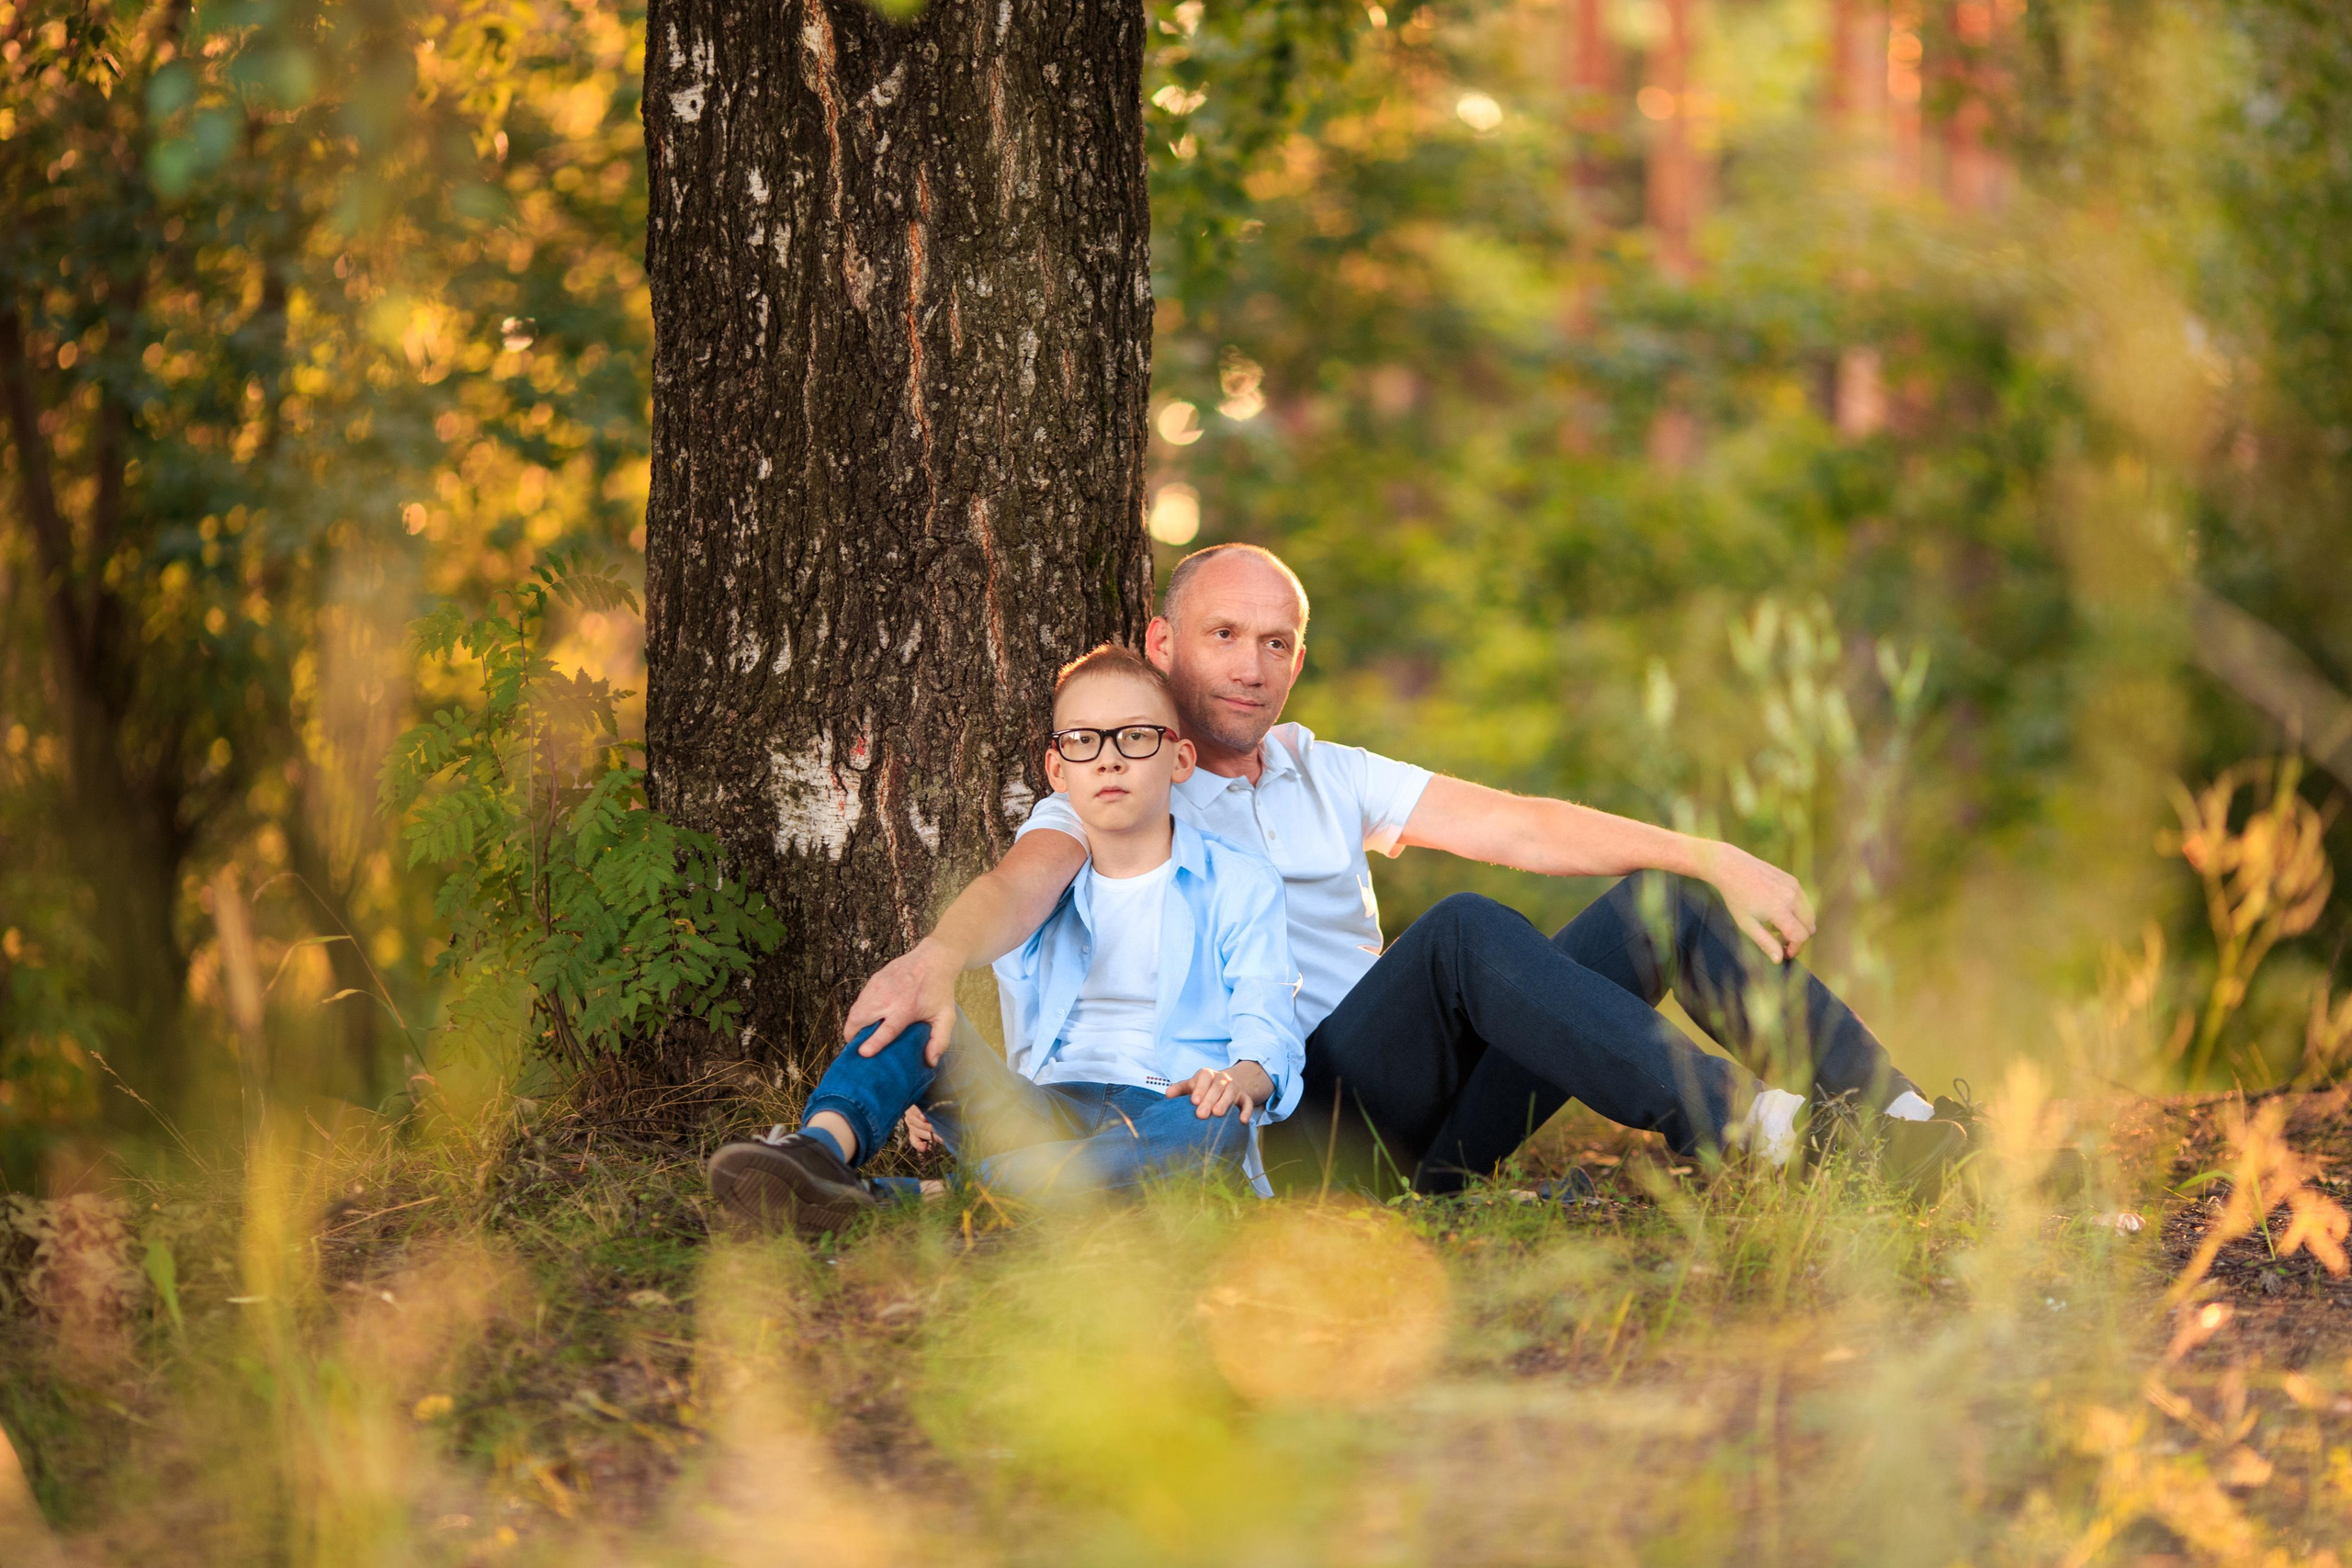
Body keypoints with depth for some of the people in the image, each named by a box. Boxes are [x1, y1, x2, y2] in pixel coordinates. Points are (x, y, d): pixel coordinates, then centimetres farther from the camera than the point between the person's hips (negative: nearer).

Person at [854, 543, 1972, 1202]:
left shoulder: (1333, 780, 24)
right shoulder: (1105, 803, 7)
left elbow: (1523, 829, 15)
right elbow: (1021, 883, -15)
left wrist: (1715, 860, 3)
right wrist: (938, 954, -40)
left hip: (1420, 1116, 6)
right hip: (1290, 1119, -6)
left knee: (1658, 903, -6)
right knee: (1464, 932, -32)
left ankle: (1879, 1118, -20)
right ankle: (1731, 1124, -40)